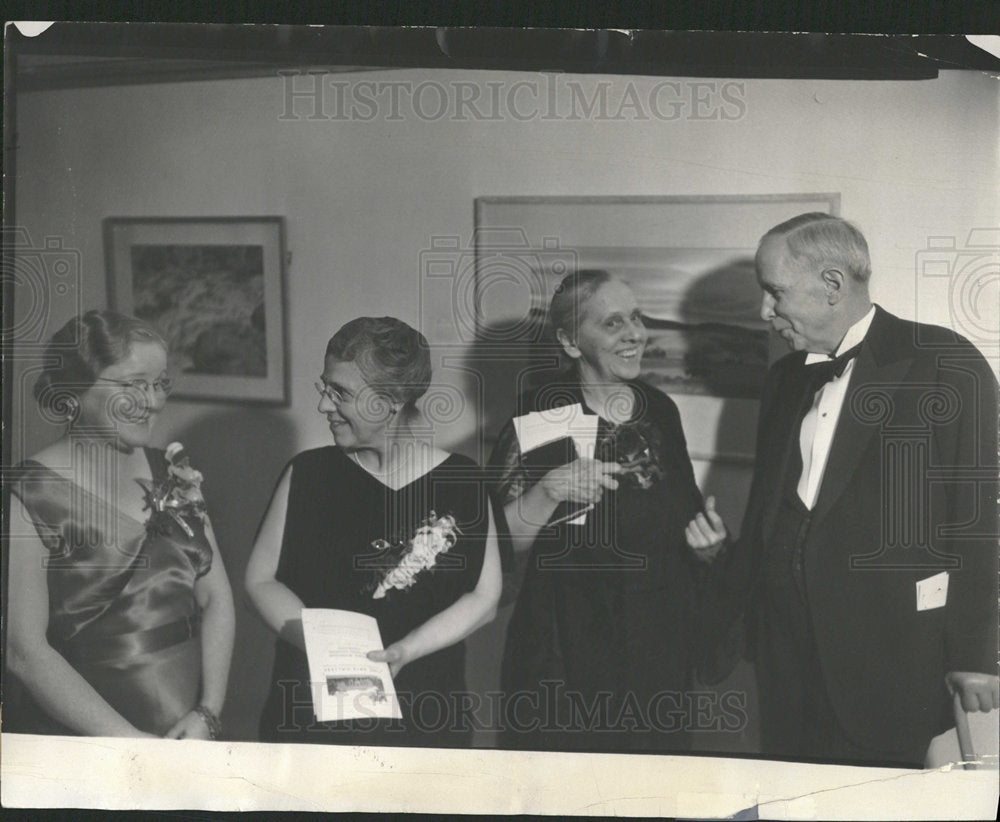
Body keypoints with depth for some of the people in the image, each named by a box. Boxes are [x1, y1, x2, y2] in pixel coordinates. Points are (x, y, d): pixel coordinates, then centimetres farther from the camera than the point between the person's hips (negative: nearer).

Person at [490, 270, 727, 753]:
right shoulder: (540, 415, -7)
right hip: (563, 653, -4)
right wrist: (550, 490, -25)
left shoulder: (660, 410, 7)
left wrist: (705, 544, 0)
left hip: (660, 645, 5)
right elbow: (499, 542, -11)